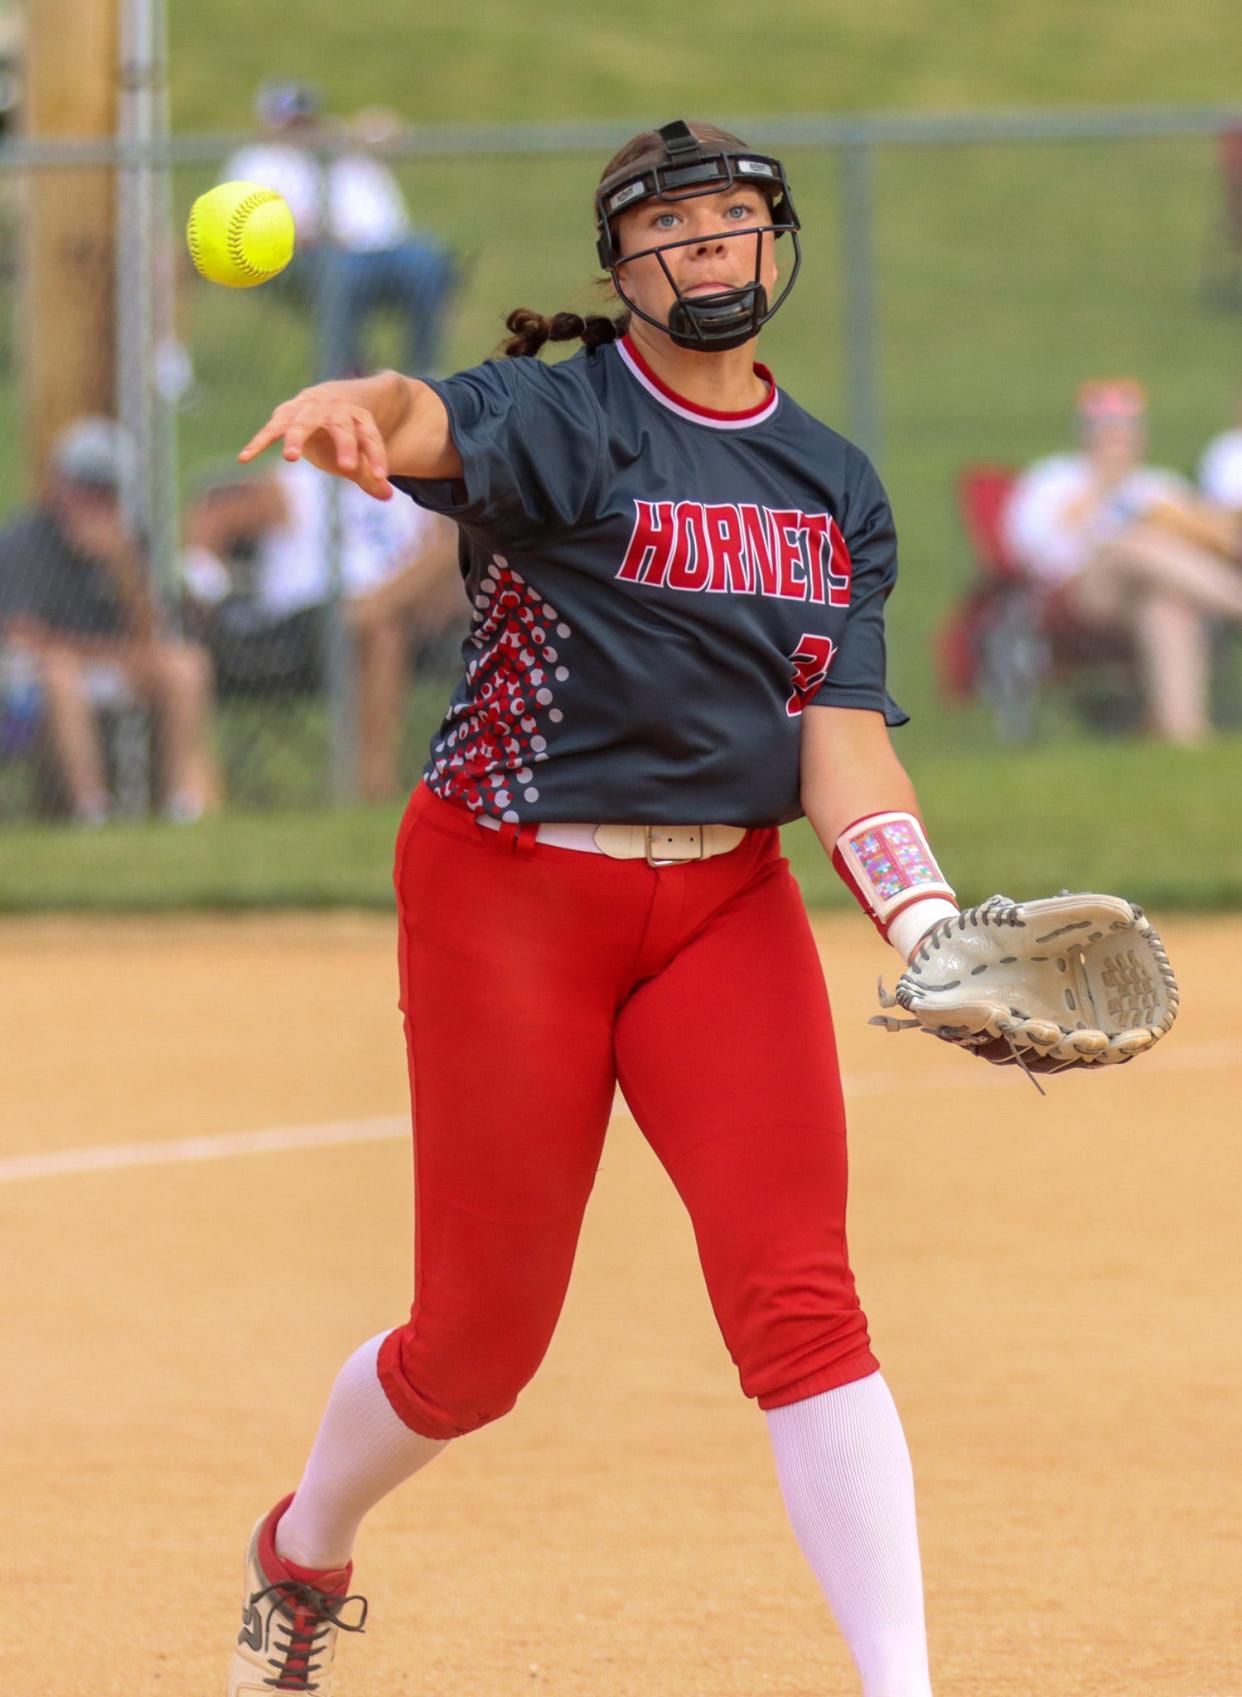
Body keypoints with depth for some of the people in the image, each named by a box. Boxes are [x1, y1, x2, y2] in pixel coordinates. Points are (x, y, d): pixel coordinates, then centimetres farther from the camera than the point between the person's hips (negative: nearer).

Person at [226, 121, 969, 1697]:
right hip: (508, 897, -4)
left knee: (797, 1297, -12)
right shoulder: (564, 415, -8)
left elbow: (841, 736, 4)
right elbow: (431, 424, -31)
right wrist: (352, 411, -57)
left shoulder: (837, 486, 10)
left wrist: (928, 926, -14)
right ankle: (301, 1554, 34)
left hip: (728, 900, 4)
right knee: (480, 1335, 3)